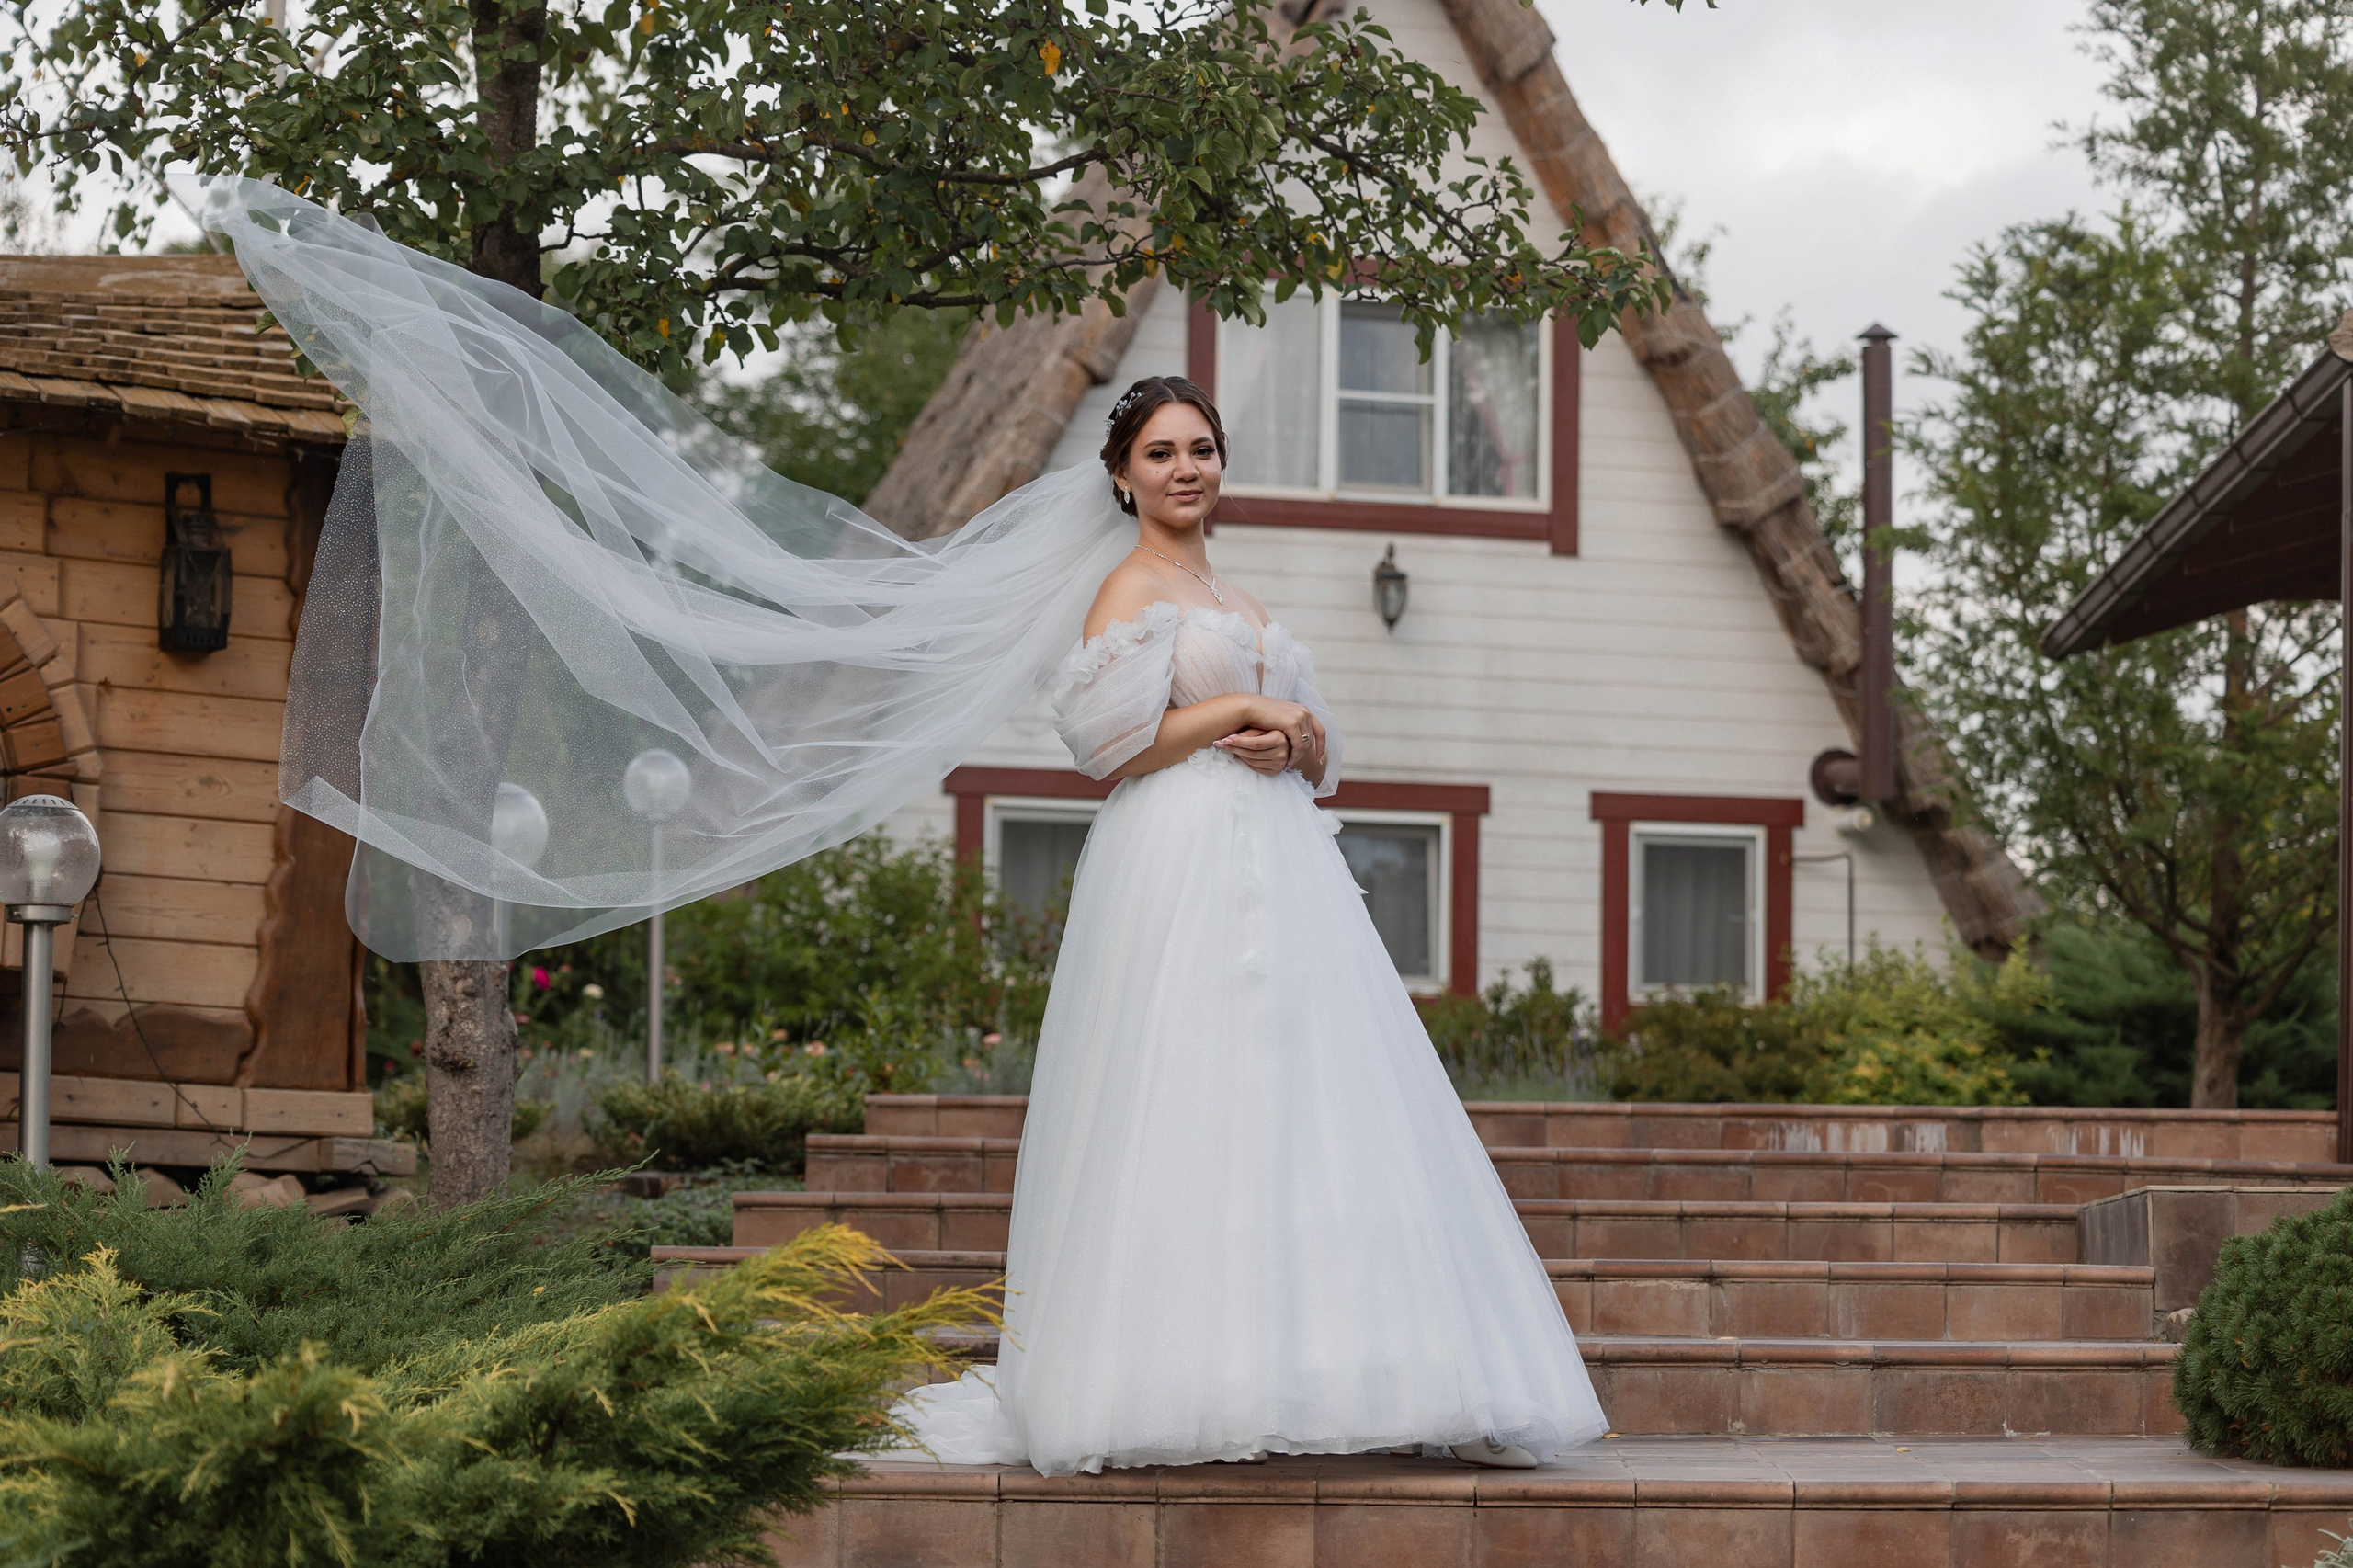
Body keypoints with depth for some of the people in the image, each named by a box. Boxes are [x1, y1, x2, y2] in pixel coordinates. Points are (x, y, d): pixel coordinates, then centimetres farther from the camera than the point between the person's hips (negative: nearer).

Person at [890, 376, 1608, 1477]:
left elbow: (1321, 761, 23)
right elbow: (1111, 739, -13)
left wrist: (1286, 747, 0)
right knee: (1189, 1101, -13)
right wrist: (1242, 709, -7)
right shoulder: (1132, 590, 0)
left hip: (1280, 868, 8)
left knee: (1301, 1114, 0)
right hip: (1181, 868, -8)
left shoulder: (1242, 606, 23)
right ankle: (1181, 1384, -13)